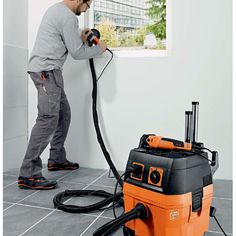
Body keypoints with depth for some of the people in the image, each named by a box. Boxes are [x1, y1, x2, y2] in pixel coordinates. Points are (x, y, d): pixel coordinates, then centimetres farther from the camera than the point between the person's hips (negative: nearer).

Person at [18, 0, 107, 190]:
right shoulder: (68, 17, -11)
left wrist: (80, 38, 21)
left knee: (63, 113, 14)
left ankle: (56, 159, 22)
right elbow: (77, 53, -10)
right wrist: (99, 48, 6)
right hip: (47, 70, -11)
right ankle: (28, 174, -16)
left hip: (46, 70, 11)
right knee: (48, 119, -16)